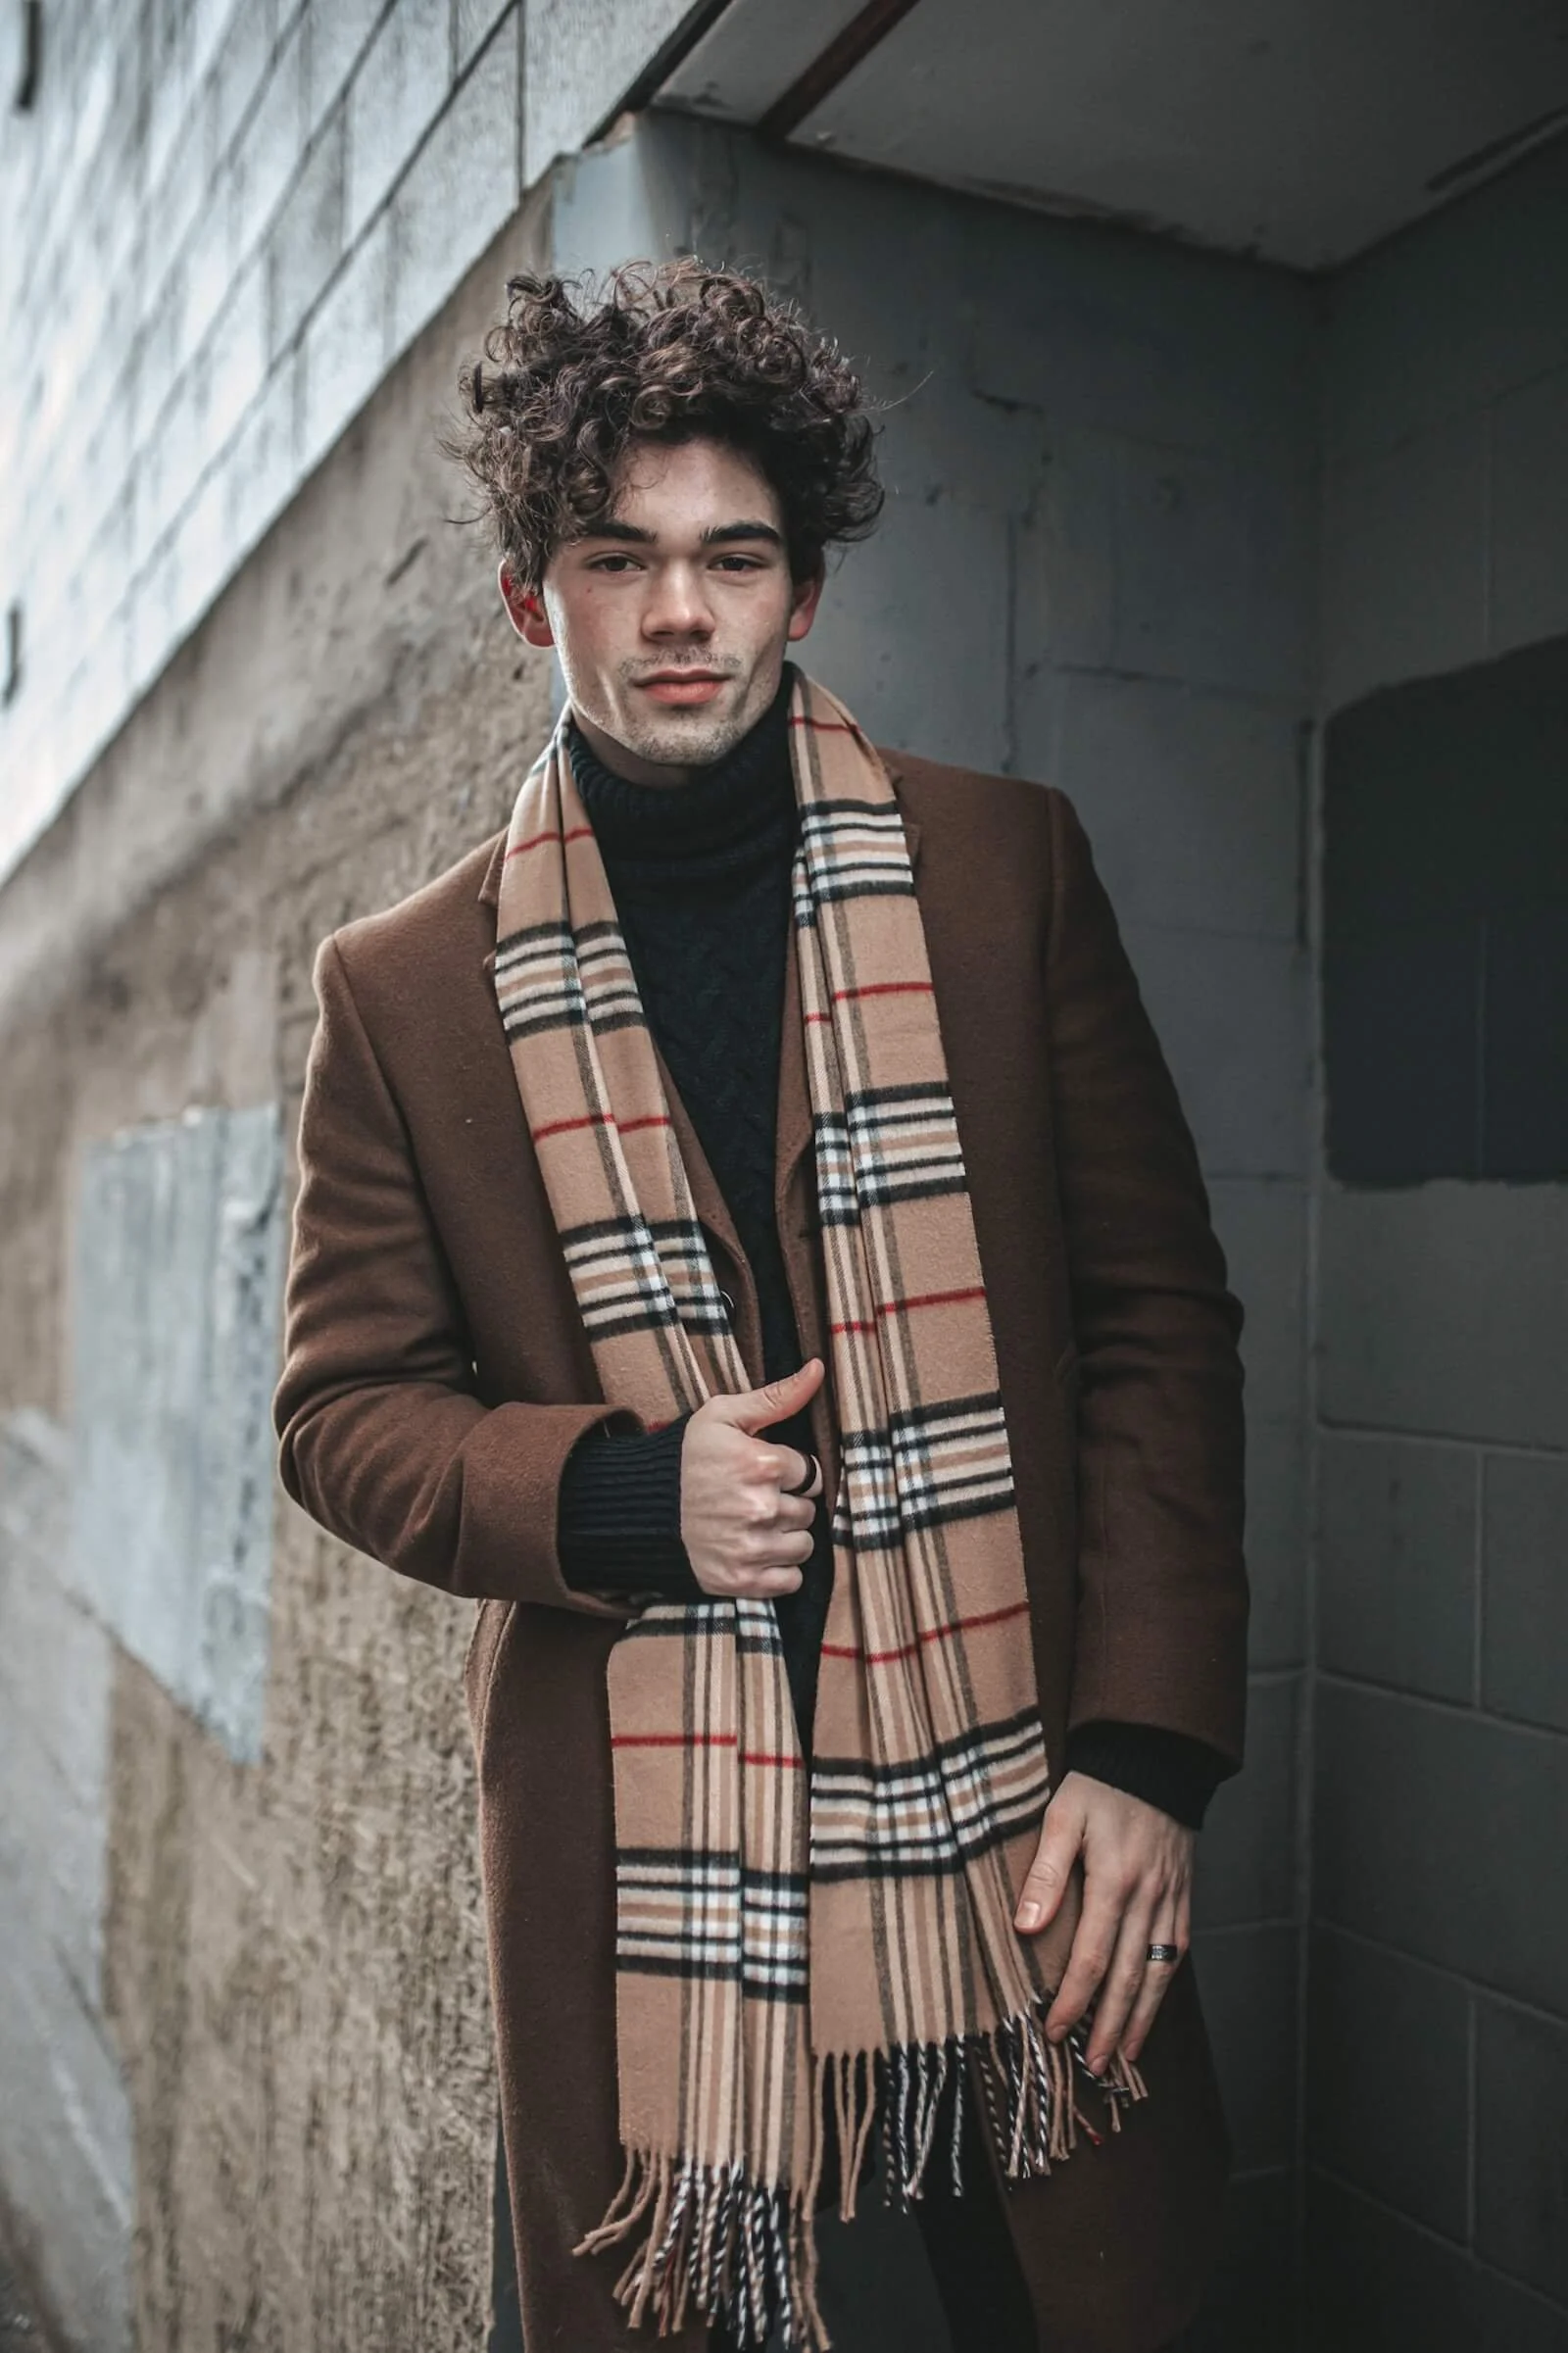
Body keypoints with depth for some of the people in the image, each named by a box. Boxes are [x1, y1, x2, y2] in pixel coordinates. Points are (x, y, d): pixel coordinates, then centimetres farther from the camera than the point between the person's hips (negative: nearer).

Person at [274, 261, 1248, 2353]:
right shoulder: (405, 988, 1)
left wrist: (1148, 1747, -8)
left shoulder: (1006, 872, 1)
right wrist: (618, 1492, -14)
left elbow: (1160, 1315, 0)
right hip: (634, 1848, 0)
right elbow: (346, 1408, 6)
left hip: (1016, 1823, 1)